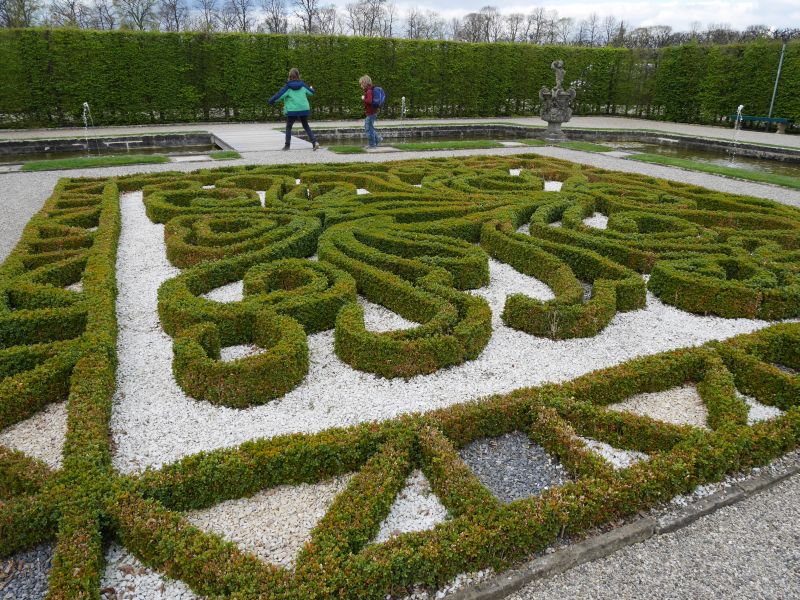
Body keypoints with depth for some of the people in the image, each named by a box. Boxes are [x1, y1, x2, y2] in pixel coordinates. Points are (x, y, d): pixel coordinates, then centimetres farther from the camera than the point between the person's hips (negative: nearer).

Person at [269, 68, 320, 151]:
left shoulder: (287, 87, -8)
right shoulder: (302, 85, 1)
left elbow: (279, 95, -11)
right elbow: (311, 92, 15)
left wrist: (271, 101, 3)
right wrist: (311, 89, 38)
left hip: (292, 111, -3)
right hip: (304, 109, 3)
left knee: (288, 127, 13)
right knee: (306, 126, 16)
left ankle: (287, 145, 10)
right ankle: (314, 142, -1)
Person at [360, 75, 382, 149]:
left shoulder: (369, 91, -18)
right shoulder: (370, 89, 12)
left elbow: (369, 101, -32)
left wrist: (363, 98, -17)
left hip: (370, 113, -10)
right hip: (372, 112, 10)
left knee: (369, 129, -2)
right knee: (367, 127, 20)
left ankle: (372, 145, 5)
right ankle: (377, 137, 19)